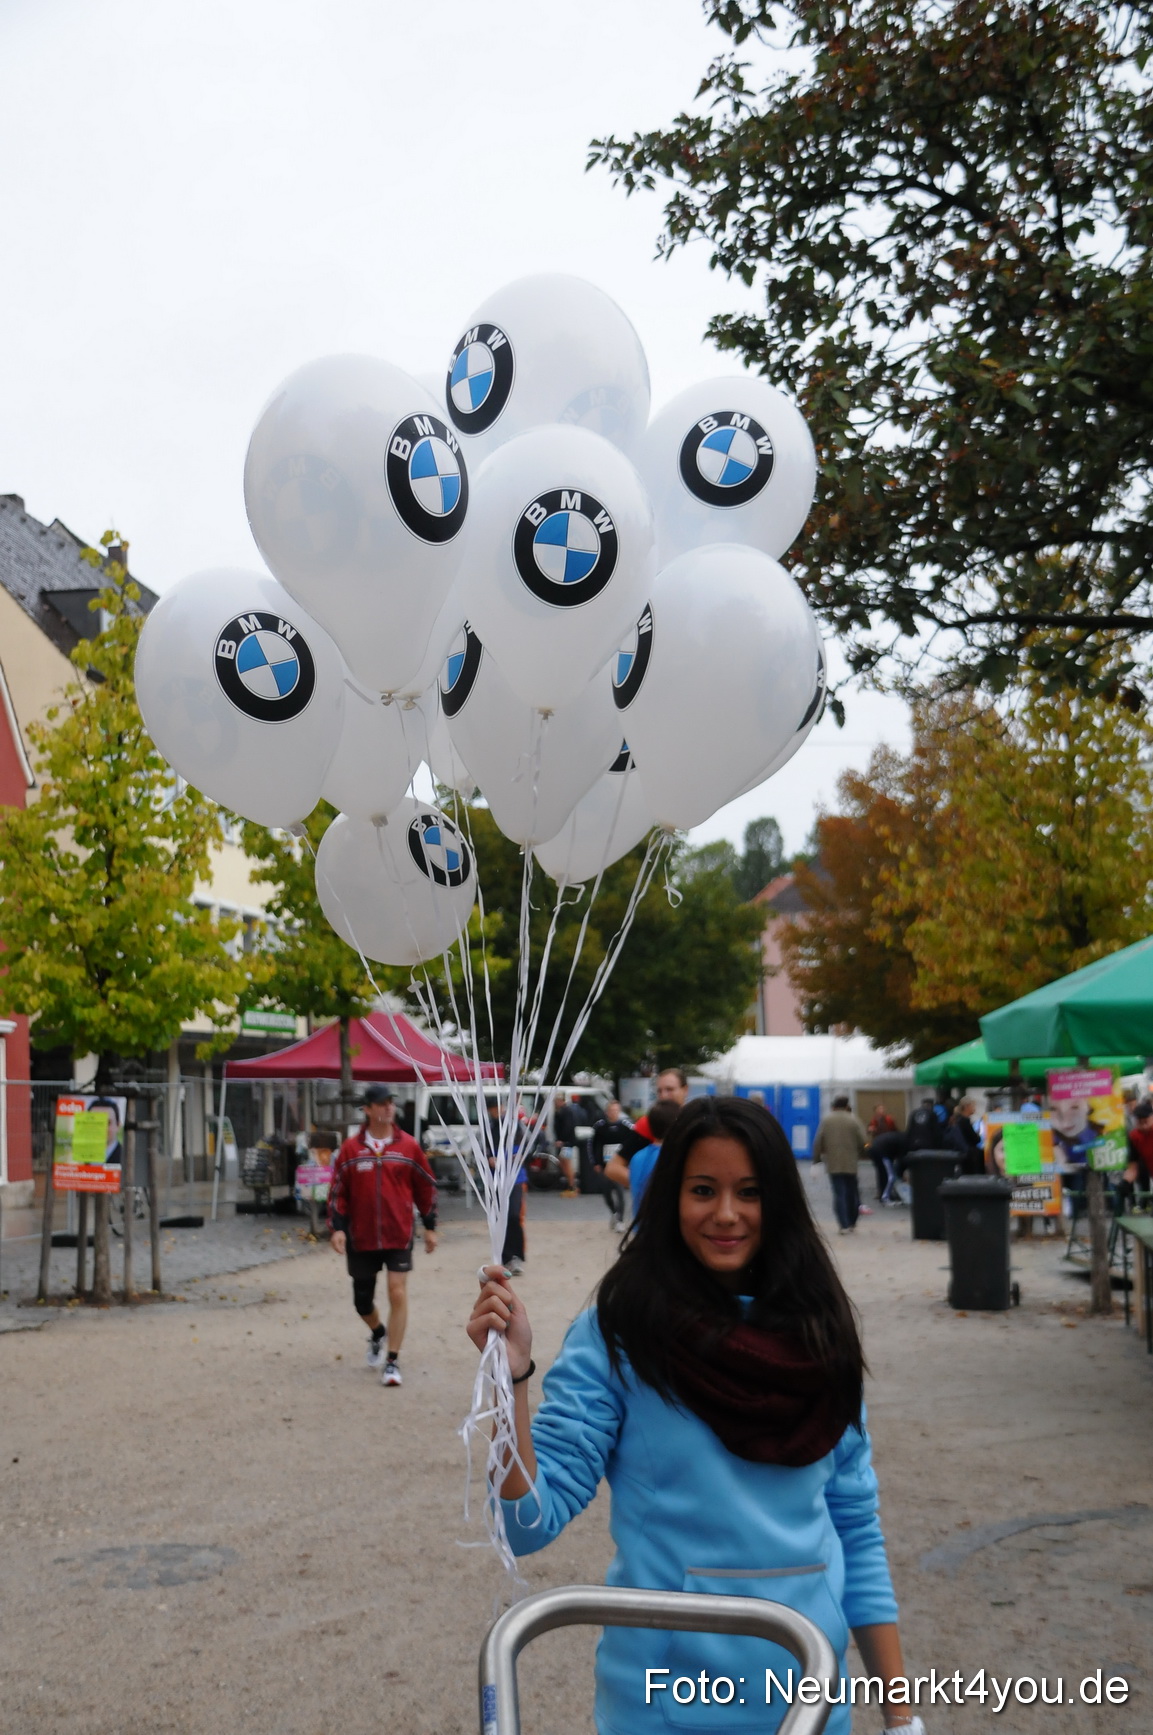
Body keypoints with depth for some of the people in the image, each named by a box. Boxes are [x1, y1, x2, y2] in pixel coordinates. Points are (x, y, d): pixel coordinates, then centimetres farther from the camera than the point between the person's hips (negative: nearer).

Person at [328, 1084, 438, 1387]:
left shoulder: (408, 1146, 0)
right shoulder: (351, 1148, -1)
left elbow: (426, 1188, 7)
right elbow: (337, 1190, 3)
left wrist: (429, 1227, 8)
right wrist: (338, 1227, -6)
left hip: (399, 1236, -1)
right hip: (361, 1237, 1)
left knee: (398, 1293, -11)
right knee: (362, 1299, 10)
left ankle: (392, 1361, -1)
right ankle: (378, 1333, 43)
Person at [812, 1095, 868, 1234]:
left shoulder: (826, 1121, 1)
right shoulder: (853, 1120, -1)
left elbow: (818, 1142, 0)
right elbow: (862, 1141, -2)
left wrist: (817, 1158, 10)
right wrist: (860, 1155, 15)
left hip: (833, 1164, 0)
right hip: (851, 1163, 0)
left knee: (839, 1194, 0)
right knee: (852, 1193, 13)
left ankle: (844, 1225, -7)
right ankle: (852, 1223, 18)